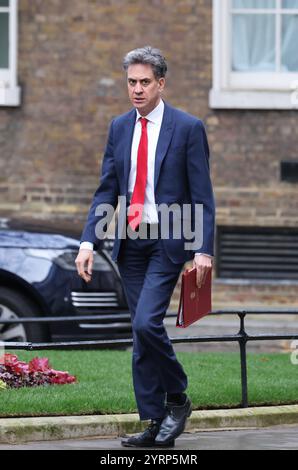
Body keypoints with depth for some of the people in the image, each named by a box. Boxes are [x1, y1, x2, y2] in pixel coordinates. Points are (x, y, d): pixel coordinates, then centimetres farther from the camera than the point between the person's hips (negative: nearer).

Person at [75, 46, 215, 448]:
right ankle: (154, 424, 10)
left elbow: (202, 195, -5)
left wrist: (204, 250, -13)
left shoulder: (188, 128, -5)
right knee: (143, 332, 6)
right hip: (130, 243, 5)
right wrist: (89, 241, -2)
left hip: (168, 241, -5)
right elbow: (106, 191, 10)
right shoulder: (120, 128, 9)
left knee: (146, 323, -19)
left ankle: (177, 399, 3)